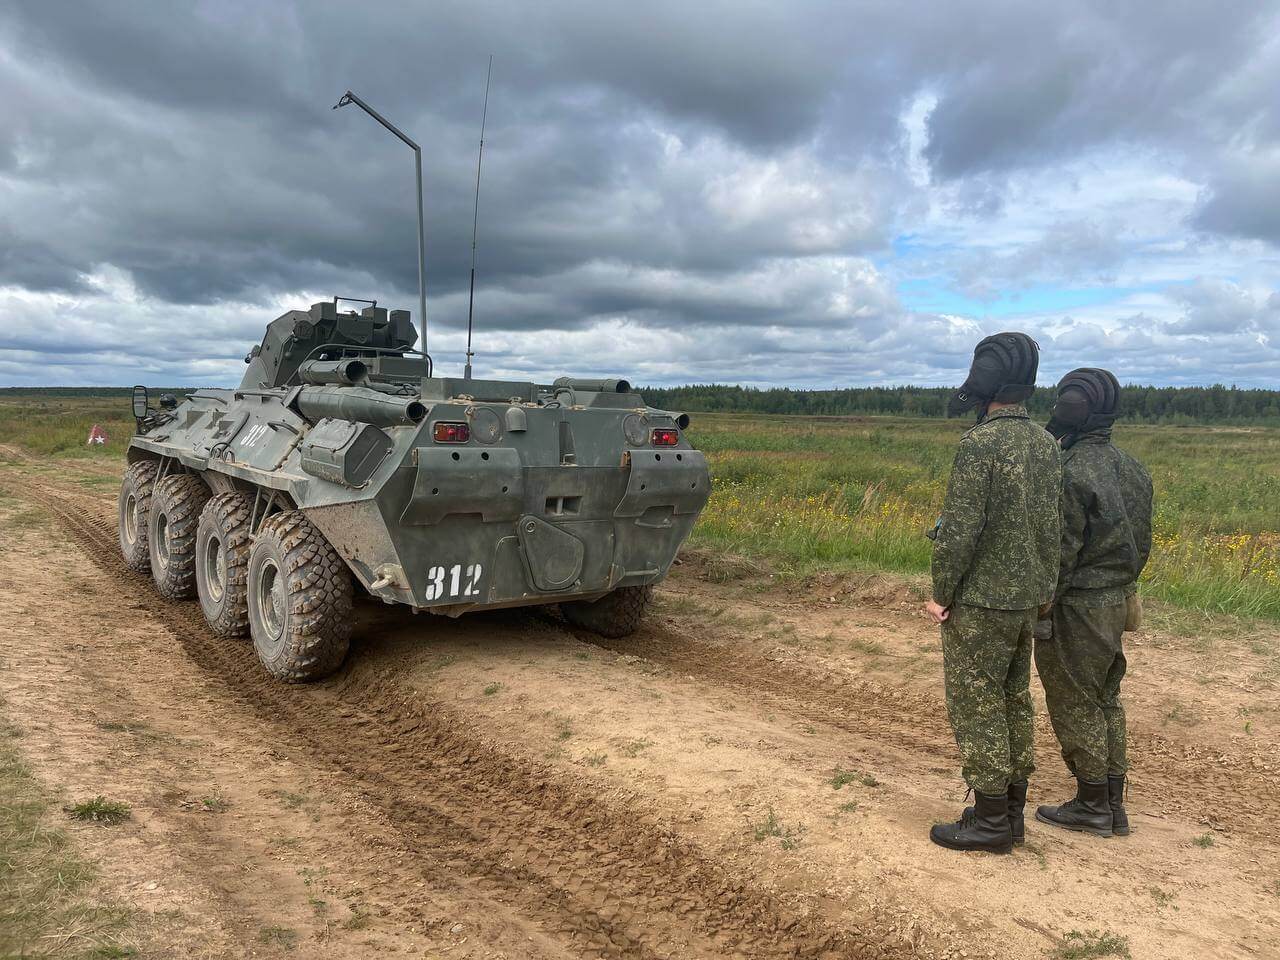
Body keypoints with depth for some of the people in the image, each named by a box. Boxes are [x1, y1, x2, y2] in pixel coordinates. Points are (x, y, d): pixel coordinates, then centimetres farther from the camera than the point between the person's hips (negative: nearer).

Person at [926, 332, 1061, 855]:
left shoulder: (980, 444, -20)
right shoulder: (1045, 443, 6)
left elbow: (960, 528, -22)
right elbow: (1054, 524, 11)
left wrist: (941, 593, -11)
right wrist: (1041, 584, 19)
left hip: (981, 601, -8)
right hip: (1027, 598, 8)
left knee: (976, 706, 1)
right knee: (1014, 701, 16)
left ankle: (990, 821, 10)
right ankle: (1010, 808, 27)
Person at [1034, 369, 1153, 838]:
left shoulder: (1070, 471, -20)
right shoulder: (1130, 468, 7)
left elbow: (1061, 551, -21)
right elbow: (1140, 542, 12)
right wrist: (1122, 587, 21)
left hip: (1077, 606, -9)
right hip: (1117, 600, 9)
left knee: (1075, 706, 4)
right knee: (1105, 700, 17)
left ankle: (1092, 807, 16)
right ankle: (1114, 806, 25)